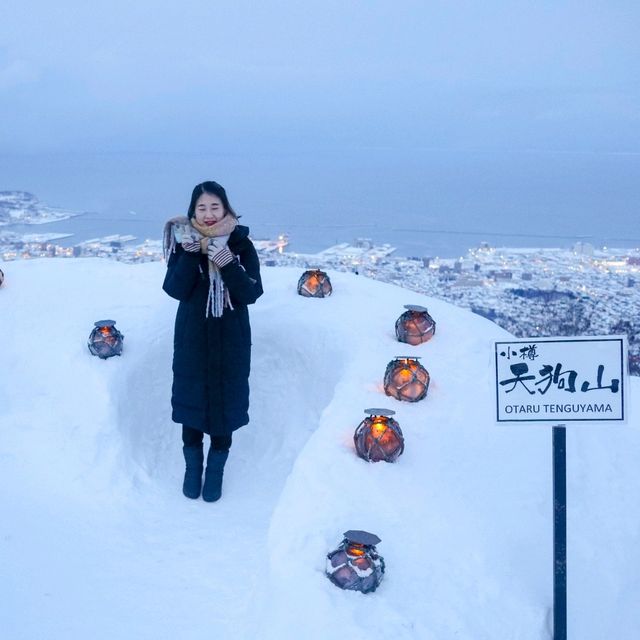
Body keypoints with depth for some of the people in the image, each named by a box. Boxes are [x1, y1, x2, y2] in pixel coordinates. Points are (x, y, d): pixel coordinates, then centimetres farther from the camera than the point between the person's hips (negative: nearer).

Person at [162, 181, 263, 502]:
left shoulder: (242, 245, -8)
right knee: (191, 400, 11)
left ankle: (216, 470, 27)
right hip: (192, 339, 1)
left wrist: (228, 263, -27)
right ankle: (193, 466, 31)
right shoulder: (184, 243, -6)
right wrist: (191, 254, -26)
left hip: (231, 341, 0)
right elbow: (175, 289, -16)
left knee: (226, 403, 7)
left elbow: (251, 293, -14)